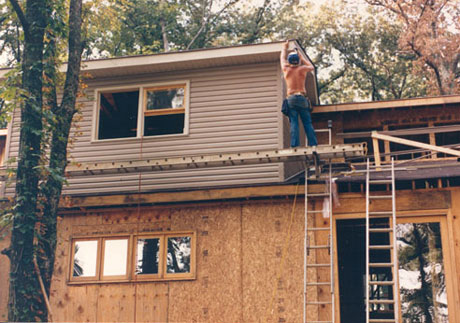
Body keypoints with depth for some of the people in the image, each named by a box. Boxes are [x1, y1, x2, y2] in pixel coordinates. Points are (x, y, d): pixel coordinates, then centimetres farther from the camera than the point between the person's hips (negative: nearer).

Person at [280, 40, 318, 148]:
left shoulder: (286, 69, 7)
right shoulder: (302, 69, 4)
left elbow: (282, 58, 29)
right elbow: (312, 67, 28)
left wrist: (285, 48, 45)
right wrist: (301, 57, 32)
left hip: (291, 99, 0)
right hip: (302, 98, 0)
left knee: (294, 124, -6)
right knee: (308, 123, 0)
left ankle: (295, 145, -16)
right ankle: (313, 144, -6)